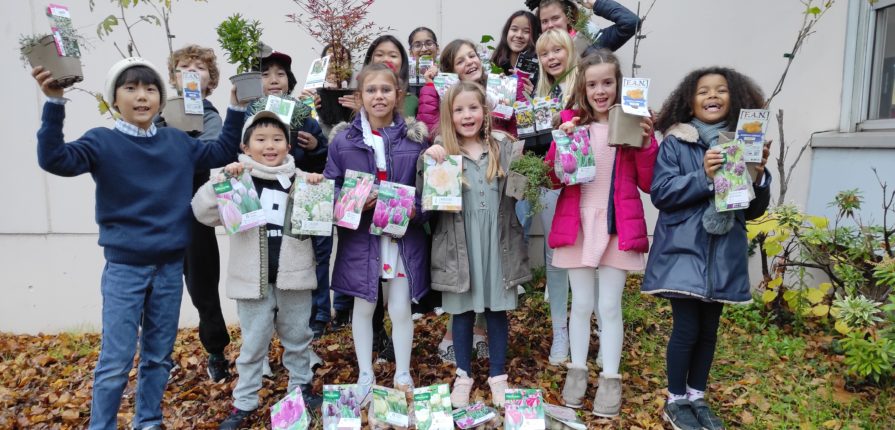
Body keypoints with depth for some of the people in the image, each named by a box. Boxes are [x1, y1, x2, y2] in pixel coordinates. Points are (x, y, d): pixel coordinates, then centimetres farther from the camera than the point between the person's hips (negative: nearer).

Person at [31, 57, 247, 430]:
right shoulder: (103, 142, -6)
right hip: (124, 268, -4)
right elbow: (55, 159, -21)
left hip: (170, 266, 4)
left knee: (159, 355, 15)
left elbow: (221, 153, 17)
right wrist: (54, 103, -31)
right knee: (116, 362, 0)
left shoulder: (177, 142, 6)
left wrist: (236, 108, 9)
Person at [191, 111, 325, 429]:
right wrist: (223, 179, -21)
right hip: (254, 278, -2)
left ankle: (301, 386, 37)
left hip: (293, 274, 2)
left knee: (298, 337, 18)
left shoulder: (300, 179, 3)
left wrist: (319, 188, -9)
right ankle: (244, 402, 25)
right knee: (253, 343, 10)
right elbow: (204, 213, -10)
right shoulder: (239, 178, -5)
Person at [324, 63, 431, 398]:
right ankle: (365, 375, 33)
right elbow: (330, 189, 0)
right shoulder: (343, 140, -2)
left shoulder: (416, 137, -1)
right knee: (363, 307, 14)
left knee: (401, 309, 10)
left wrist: (415, 210, -16)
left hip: (404, 238, 0)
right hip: (360, 238, 1)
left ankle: (403, 374, 31)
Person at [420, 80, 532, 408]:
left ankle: (498, 375, 30)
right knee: (463, 312, 11)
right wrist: (426, 160, -20)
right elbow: (424, 198, -8)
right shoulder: (441, 152, -1)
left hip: (497, 243, 1)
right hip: (460, 245, -1)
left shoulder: (504, 147, 4)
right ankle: (463, 375, 30)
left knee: (497, 311, 12)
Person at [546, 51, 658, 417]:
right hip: (577, 223, 1)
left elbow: (648, 183, 0)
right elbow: (553, 180, -1)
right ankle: (577, 371, 27)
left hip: (618, 226, 0)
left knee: (610, 306, 6)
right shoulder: (571, 121, 2)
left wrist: (647, 142, -13)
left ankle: (610, 379, 20)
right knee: (581, 304, 10)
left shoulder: (633, 123, 2)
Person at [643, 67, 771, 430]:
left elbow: (754, 210, 10)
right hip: (684, 249, -4)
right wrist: (704, 177, -21)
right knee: (686, 328, -2)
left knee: (709, 330, 12)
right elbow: (660, 193, -12)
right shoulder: (675, 143, -3)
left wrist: (759, 177, -9)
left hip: (724, 253, 4)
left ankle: (697, 397, 29)